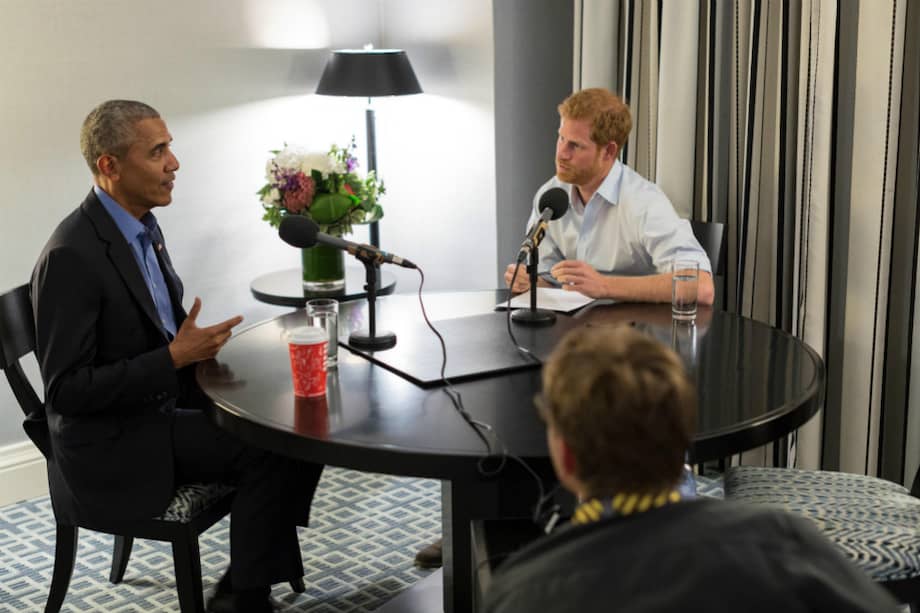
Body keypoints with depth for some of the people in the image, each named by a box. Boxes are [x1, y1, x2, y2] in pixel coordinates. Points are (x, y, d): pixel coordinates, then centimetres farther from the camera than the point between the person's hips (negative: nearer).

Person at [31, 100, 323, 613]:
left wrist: (198, 345, -2)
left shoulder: (144, 227, 6)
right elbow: (65, 389, -22)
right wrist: (175, 357, -23)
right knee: (267, 452, -19)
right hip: (115, 447, -9)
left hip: (167, 407, 9)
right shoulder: (71, 255, -22)